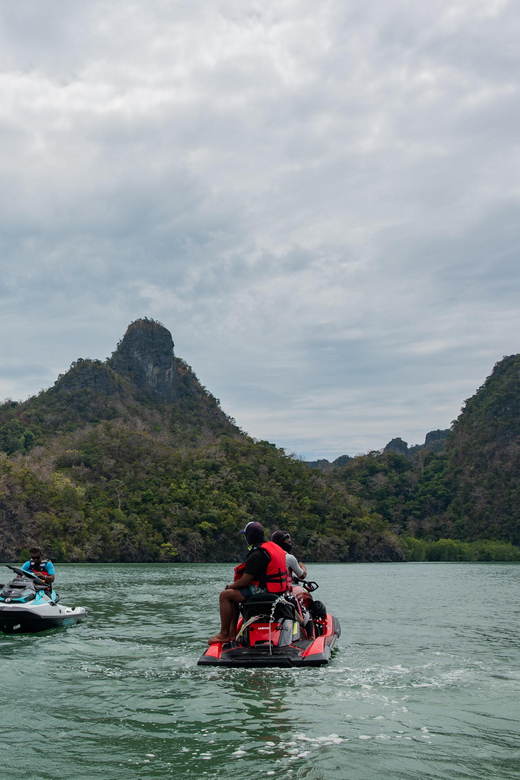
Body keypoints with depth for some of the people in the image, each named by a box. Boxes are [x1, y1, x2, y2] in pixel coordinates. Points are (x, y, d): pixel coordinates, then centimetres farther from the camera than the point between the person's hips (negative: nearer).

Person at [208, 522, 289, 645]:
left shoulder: (257, 555, -20)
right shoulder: (272, 546, 11)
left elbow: (244, 582, -19)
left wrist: (229, 587, 2)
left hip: (264, 591, -10)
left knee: (225, 595, -8)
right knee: (233, 593, 21)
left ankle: (224, 634, -1)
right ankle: (232, 632, 19)